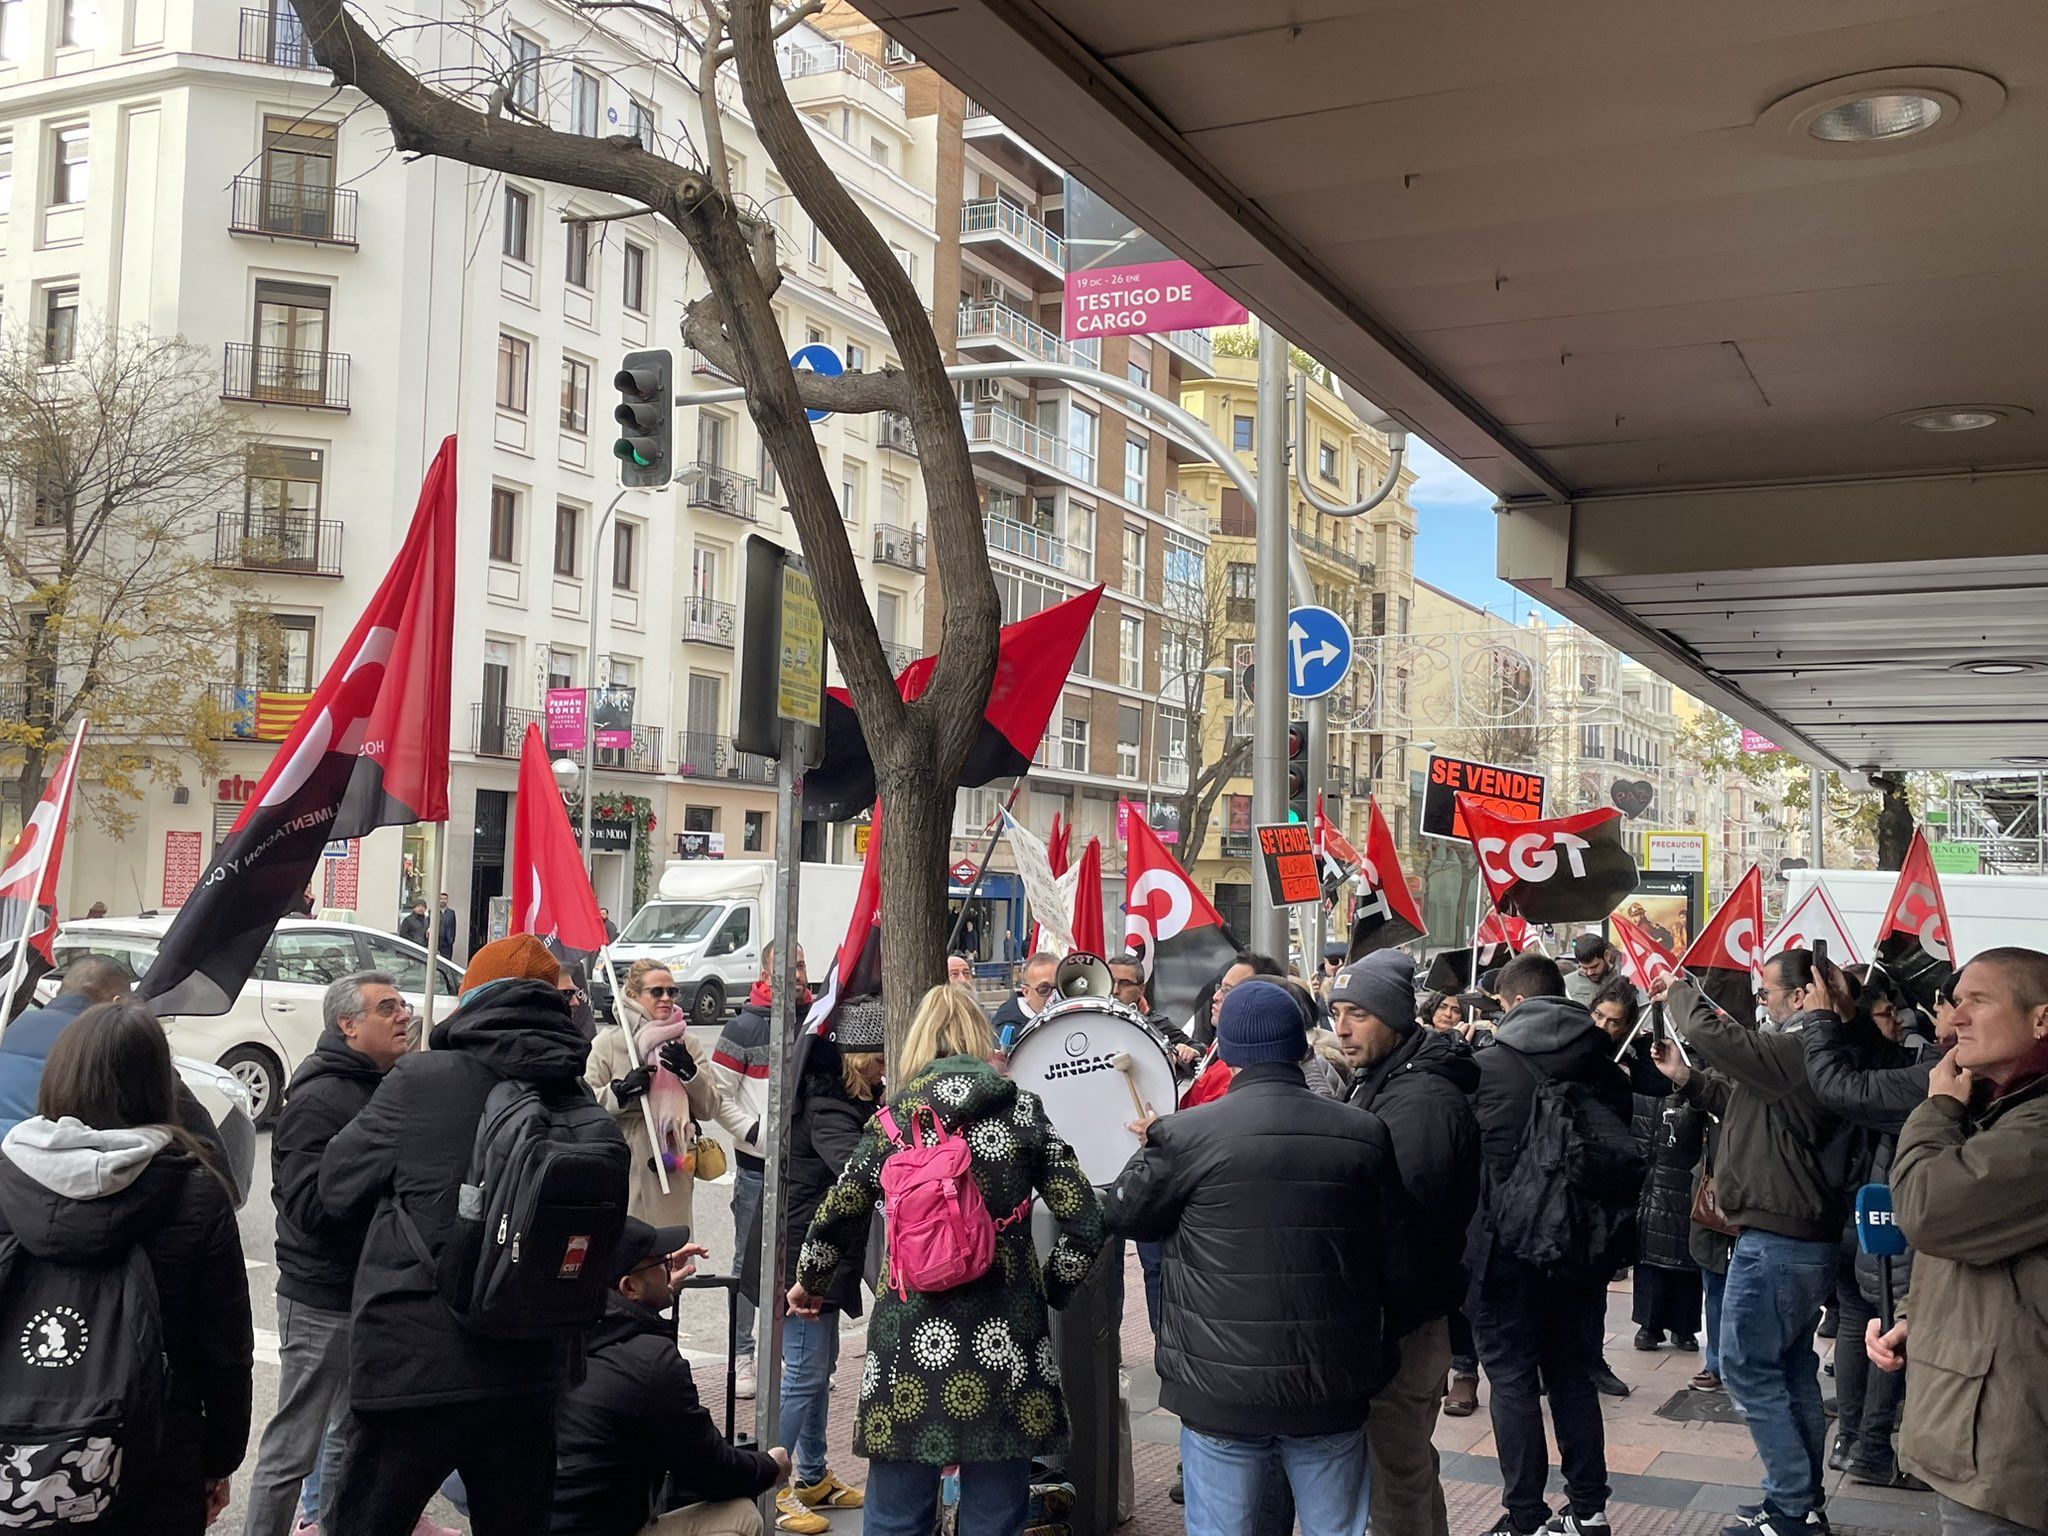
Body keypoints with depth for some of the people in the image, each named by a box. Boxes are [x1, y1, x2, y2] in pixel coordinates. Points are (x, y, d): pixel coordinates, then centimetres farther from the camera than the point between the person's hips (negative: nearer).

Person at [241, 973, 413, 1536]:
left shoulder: (385, 1088, 13)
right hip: (324, 1302, -9)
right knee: (294, 1442, -1)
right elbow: (310, 1205, -26)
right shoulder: (318, 1100, -17)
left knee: (352, 1429, 21)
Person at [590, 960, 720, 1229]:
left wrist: (689, 1072, -9)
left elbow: (709, 1109, 7)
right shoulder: (608, 1043, 2)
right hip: (624, 1165, -3)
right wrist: (622, 1091, -17)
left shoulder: (686, 1045, 12)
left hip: (673, 1166, 3)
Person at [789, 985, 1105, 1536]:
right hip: (1005, 1343, 0)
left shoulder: (891, 1122, 2)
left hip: (909, 1340, 0)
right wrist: (1051, 1288, 13)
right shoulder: (1024, 1112, 1)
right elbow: (1084, 1223, -3)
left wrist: (809, 1284, 28)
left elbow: (832, 1221, 9)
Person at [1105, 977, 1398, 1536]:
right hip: (1333, 1387, 3)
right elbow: (1390, 1260, 4)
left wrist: (1149, 1149, 20)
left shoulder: (1186, 1136, -13)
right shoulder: (1364, 1135, -4)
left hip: (1222, 1388, -2)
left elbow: (1124, 1215, 2)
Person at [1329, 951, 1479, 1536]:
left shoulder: (1423, 1100, -21)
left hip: (1401, 1322, -10)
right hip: (1399, 1313, 10)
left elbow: (1401, 1224, -25)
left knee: (1396, 1476, -2)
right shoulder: (1379, 1080, 13)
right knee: (1411, 1467, 21)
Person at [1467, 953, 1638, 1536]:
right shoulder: (1605, 1068, 2)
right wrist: (1615, 1238, 18)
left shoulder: (1487, 1066, -11)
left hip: (1507, 1247, -4)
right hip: (1584, 1248, 5)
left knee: (1512, 1379, 4)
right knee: (1574, 1377, 16)